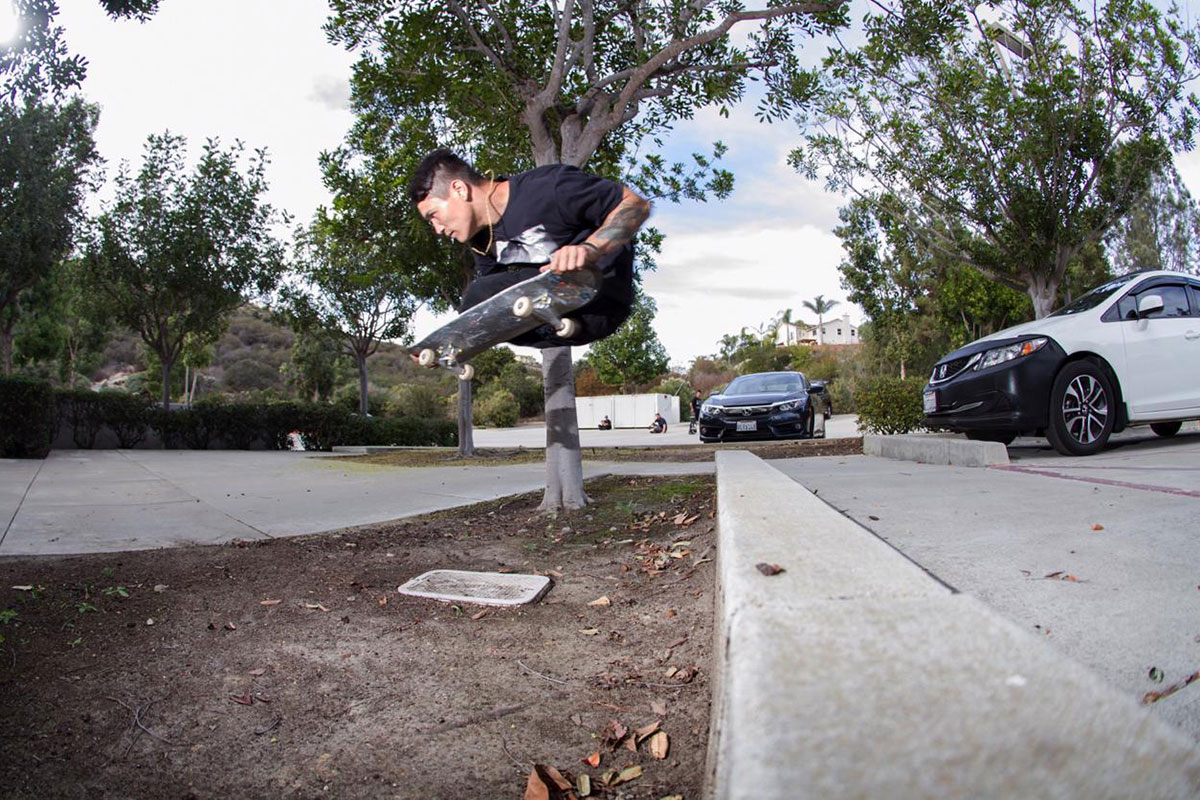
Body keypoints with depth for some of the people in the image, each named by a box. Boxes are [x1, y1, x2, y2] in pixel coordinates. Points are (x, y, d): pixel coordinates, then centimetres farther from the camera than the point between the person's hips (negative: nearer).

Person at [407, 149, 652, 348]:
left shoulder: (548, 188, -20)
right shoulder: (481, 238, 6)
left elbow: (636, 204, -18)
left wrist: (590, 249, -36)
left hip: (599, 302, -9)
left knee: (481, 296, -23)